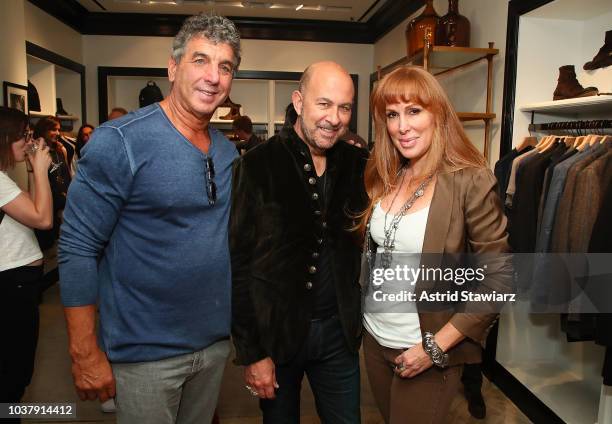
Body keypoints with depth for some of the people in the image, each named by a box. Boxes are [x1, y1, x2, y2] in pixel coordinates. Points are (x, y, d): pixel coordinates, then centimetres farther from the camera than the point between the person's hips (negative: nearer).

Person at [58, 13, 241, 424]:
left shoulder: (228, 151, 2)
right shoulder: (119, 142, -16)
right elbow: (77, 248, -15)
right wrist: (86, 354, -15)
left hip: (216, 342, 6)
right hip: (146, 353, -6)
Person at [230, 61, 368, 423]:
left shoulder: (358, 165, -1)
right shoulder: (257, 166, -13)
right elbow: (237, 266, -12)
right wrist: (251, 353, -11)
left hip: (339, 330, 3)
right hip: (275, 330, -3)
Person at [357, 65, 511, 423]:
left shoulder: (470, 181, -17)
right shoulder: (385, 179, 1)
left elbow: (499, 277, -16)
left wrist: (436, 346, -17)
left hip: (426, 354, -5)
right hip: (375, 338, 6)